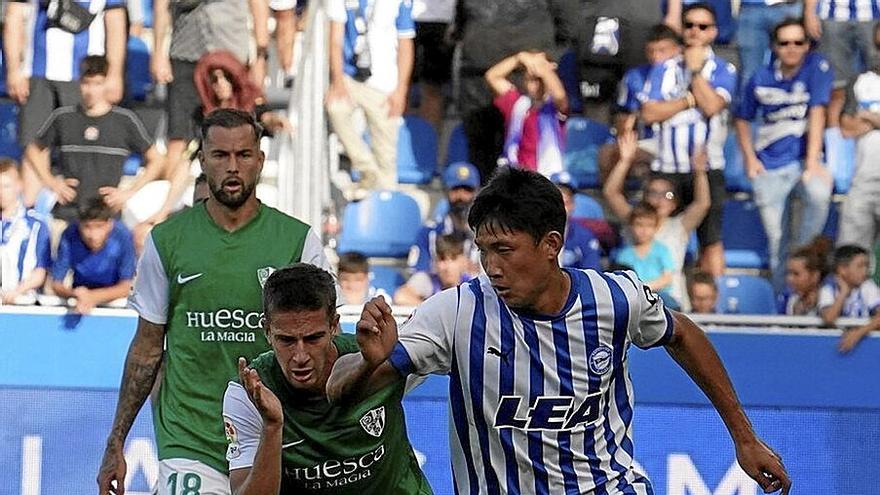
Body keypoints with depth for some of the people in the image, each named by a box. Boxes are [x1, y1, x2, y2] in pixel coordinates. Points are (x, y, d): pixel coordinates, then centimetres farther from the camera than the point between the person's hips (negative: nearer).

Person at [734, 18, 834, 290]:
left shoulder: (817, 68, -6)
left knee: (820, 195, -34)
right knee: (776, 238, 2)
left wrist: (812, 163, -23)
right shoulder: (761, 79, 2)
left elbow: (817, 114, -14)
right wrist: (749, 158, 0)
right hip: (770, 167, 2)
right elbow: (743, 119, 15)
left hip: (803, 159, -2)